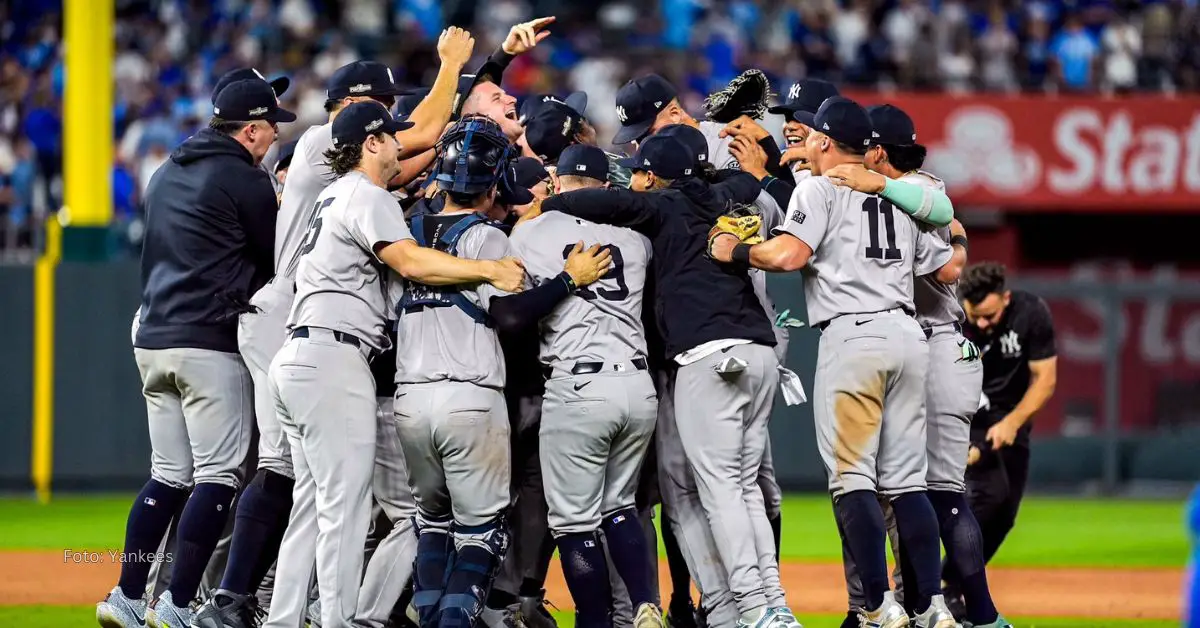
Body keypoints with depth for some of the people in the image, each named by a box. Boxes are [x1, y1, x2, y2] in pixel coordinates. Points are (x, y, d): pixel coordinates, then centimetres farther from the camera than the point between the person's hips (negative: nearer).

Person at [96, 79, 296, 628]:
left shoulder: (168, 172, 17)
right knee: (218, 475, -6)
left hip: (152, 338, 8)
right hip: (210, 341, -8)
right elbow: (274, 259, -3)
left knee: (169, 475, 13)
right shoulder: (244, 180, -8)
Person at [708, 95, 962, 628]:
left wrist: (735, 251, 2)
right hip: (907, 332, 7)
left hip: (852, 335, -6)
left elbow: (788, 255, -15)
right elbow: (948, 270, 20)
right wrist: (955, 239, 42)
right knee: (906, 479, 9)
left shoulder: (819, 188, 0)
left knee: (852, 477, -6)